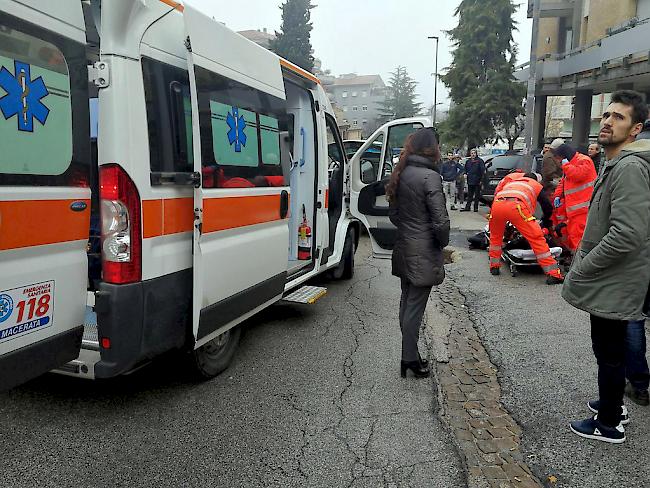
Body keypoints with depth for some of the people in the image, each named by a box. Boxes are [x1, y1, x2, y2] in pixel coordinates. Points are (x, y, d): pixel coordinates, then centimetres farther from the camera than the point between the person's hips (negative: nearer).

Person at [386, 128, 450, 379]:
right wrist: (443, 243, -2)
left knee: (407, 302, 15)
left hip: (404, 248, 8)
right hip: (424, 252, -7)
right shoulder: (430, 176, -17)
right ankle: (410, 359, 11)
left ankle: (409, 356, 26)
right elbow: (441, 220, -18)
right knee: (415, 306, 1)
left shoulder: (400, 175, 6)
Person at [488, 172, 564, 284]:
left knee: (495, 236, 29)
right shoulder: (537, 185, 34)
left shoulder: (510, 181, 43)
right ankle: (553, 274, -2)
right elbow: (548, 207, 29)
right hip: (516, 206, -4)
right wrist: (546, 221, 50)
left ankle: (494, 267, 33)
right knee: (537, 238, 0)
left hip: (497, 205, 4)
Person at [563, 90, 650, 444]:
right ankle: (611, 403, 41)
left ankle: (609, 424, 21)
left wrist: (581, 270, -19)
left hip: (613, 284, -10)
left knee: (609, 353, 4)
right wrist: (583, 265, 16)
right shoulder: (614, 164, 13)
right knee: (609, 350, 23)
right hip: (608, 281, 10)